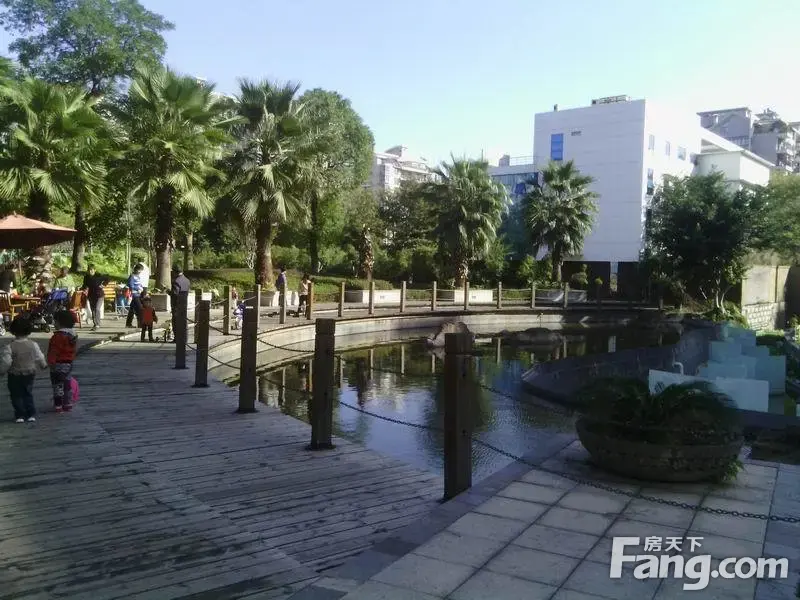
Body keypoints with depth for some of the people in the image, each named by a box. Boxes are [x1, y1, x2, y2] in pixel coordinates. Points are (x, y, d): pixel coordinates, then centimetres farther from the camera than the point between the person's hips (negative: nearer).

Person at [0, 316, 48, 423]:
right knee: (28, 394, 16)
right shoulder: (33, 345, -9)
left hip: (15, 375, -3)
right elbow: (40, 358, 0)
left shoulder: (9, 347, -19)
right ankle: (31, 414, 14)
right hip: (30, 374, 4)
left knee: (16, 395, 9)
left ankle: (20, 415, 8)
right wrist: (44, 365, 20)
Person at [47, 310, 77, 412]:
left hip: (59, 364, -9)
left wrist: (51, 361, -20)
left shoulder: (58, 336, -19)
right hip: (69, 363, 9)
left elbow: (54, 350, -22)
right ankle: (68, 404, 21)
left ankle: (58, 406, 0)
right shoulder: (73, 335, 9)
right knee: (67, 384, 15)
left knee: (58, 385, -2)